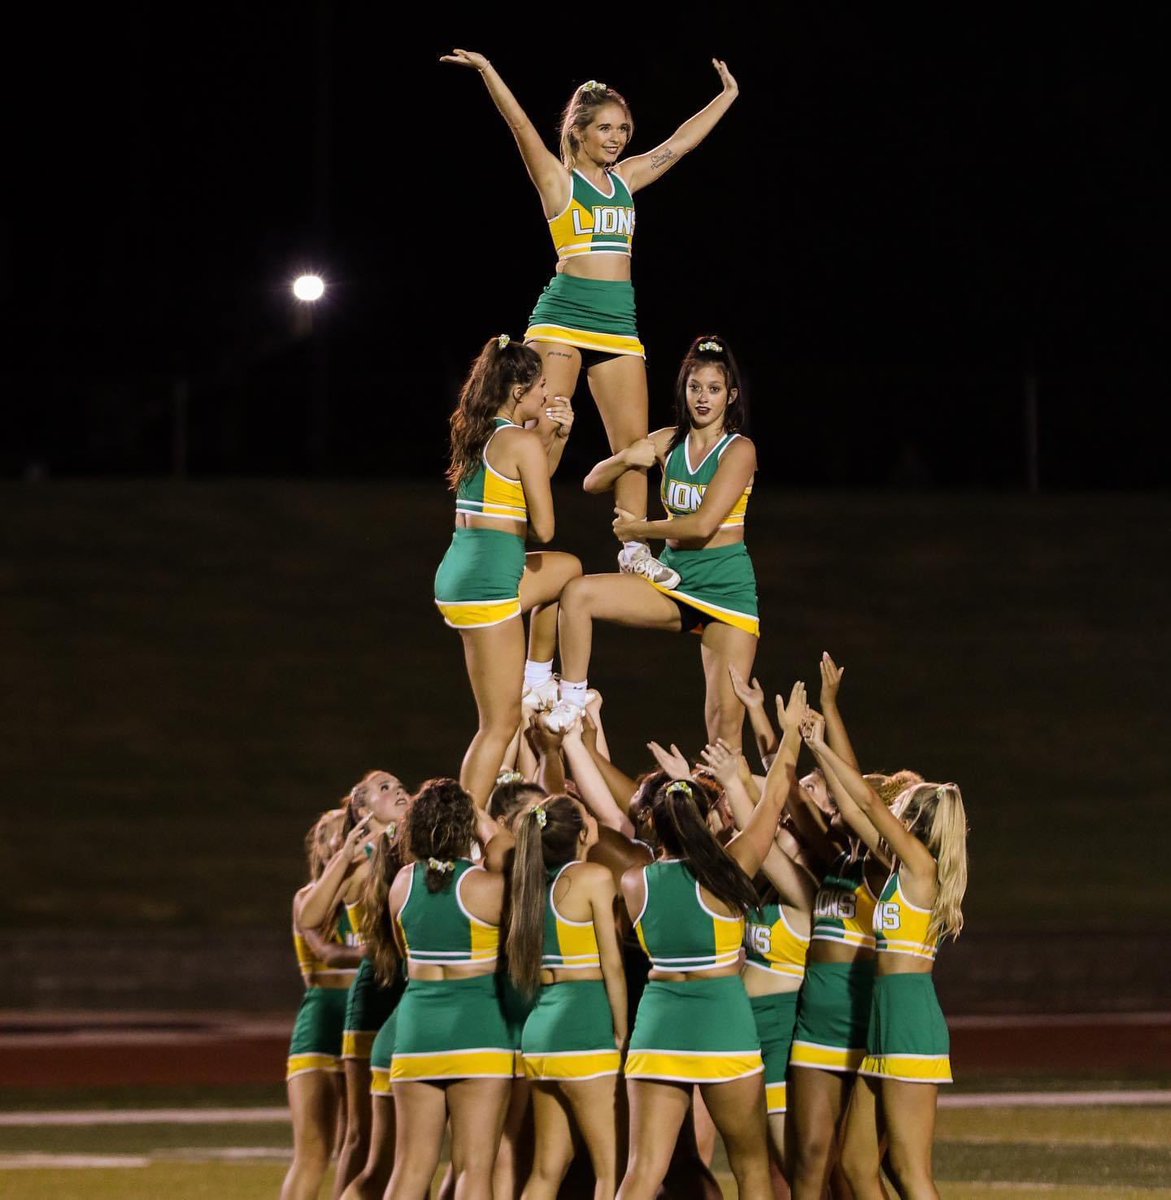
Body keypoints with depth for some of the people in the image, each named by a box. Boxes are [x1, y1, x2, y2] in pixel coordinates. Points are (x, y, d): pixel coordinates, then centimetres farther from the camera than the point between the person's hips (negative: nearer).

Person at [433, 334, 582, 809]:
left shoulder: (480, 436, 13)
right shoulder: (523, 443, -12)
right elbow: (544, 527, -9)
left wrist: (560, 436, 19)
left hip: (458, 574, 9)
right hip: (490, 582, -9)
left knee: (568, 569, 35)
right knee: (500, 725, -3)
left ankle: (536, 679, 33)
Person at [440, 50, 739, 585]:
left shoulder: (625, 178, 16)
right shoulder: (558, 178, 0)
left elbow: (680, 142, 25)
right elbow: (521, 125, -13)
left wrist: (728, 95, 31)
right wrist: (486, 70, -25)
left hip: (619, 324, 6)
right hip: (562, 316, -6)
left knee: (634, 441, 1)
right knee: (541, 437, -11)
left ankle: (634, 550, 6)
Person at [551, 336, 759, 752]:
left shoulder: (739, 451, -8)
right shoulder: (668, 442, 6)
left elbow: (703, 525, -18)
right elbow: (593, 483, 9)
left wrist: (637, 529, -8)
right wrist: (626, 458, -12)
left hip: (727, 589, -4)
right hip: (672, 581, 4)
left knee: (726, 717, -9)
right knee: (578, 592, -18)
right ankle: (571, 703, -11)